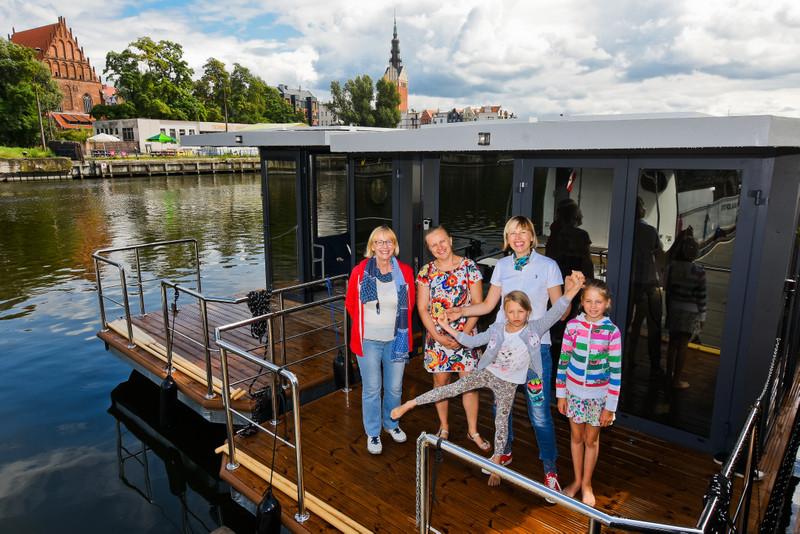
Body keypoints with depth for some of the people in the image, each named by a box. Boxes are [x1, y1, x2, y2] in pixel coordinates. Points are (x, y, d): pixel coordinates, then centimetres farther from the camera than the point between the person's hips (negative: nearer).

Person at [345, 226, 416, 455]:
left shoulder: (405, 272, -4)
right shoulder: (359, 272, -9)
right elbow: (350, 303, 5)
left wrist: (400, 326, 10)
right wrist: (365, 325, 8)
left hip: (396, 339, 2)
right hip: (368, 341, -2)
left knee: (394, 387, 15)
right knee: (371, 389, 9)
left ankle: (391, 423, 41)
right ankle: (373, 433, 29)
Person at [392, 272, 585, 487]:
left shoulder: (535, 328, -17)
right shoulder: (497, 330, -11)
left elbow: (555, 313, -31)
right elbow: (473, 341, -2)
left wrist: (571, 292, -47)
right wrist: (449, 328, -8)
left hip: (508, 384, -1)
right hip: (486, 373, 1)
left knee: (502, 421, 10)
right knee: (452, 388, 1)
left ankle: (496, 463, 30)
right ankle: (409, 404, 13)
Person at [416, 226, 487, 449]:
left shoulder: (469, 266, -4)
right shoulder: (426, 271, 0)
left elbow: (478, 304, -5)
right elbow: (422, 309, 0)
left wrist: (463, 334, -12)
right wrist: (439, 337, -10)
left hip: (465, 335, -1)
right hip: (436, 336, 1)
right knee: (440, 381, 10)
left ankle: (473, 430, 22)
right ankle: (444, 427, 30)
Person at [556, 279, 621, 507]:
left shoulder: (612, 332, -13)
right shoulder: (573, 326, -8)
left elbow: (616, 371, -9)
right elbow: (563, 361, 0)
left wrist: (610, 407, -8)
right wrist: (560, 394, 3)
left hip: (598, 395, -1)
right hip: (574, 392, 2)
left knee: (592, 440, 14)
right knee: (576, 437, 16)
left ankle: (586, 484, 33)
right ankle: (577, 480, 35)